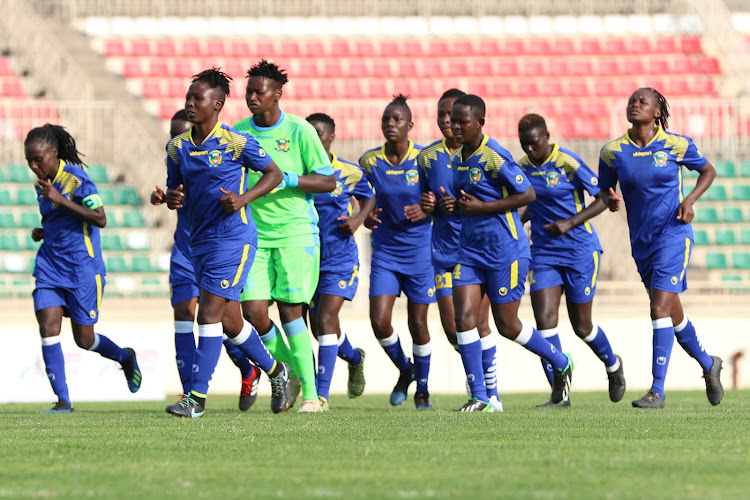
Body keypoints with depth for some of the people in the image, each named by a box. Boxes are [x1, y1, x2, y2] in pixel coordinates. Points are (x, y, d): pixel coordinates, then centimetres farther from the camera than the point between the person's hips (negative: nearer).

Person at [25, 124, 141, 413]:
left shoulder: (76, 177, -14)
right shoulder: (41, 183, 8)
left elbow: (100, 219, -21)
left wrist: (60, 200, -26)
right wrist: (41, 232, 3)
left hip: (82, 267, -6)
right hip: (50, 266, 6)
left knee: (84, 340, 3)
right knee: (48, 329, -11)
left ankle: (125, 358, 34)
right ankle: (62, 400, -7)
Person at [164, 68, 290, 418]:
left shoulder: (236, 143, -9)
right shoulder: (177, 147, 7)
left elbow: (274, 173, 0)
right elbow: (173, 189, 16)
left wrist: (243, 199, -14)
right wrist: (172, 198, -8)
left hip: (233, 238, -7)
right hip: (199, 241, 7)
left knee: (209, 314, -13)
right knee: (229, 322, 13)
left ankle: (196, 397, -12)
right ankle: (274, 371, 35)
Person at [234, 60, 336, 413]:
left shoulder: (299, 131, -5)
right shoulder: (238, 132, 5)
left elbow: (328, 182, -4)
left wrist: (288, 179, -17)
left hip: (295, 231, -3)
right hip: (255, 234, 4)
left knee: (290, 310, -6)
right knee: (253, 310, -7)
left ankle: (310, 392, 4)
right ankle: (291, 370, 17)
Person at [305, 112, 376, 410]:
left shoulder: (350, 173, -3)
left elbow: (370, 197, 13)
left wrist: (358, 220, -5)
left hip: (340, 257, -3)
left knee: (326, 318, -16)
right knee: (320, 326, 12)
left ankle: (322, 393, -15)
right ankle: (354, 358, 45)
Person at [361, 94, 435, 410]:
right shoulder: (370, 162, 0)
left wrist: (426, 210, -20)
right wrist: (366, 218, -11)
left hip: (420, 250, -2)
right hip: (385, 251, 2)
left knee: (417, 323, 1)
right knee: (379, 321, -9)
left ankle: (422, 389, 20)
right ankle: (405, 370, 19)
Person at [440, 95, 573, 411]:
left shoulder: (494, 157, -15)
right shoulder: (458, 159, 9)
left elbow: (528, 195, -16)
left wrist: (482, 207, -18)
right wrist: (452, 204, 0)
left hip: (506, 251, -7)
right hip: (470, 250, 7)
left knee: (507, 326, 2)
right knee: (464, 317, -8)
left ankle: (561, 364, 28)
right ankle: (479, 398, -5)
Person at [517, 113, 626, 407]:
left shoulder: (569, 163, -14)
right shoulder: (522, 168, 3)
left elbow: (603, 199, -11)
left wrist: (570, 222, -21)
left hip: (579, 251, -5)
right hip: (543, 253, 5)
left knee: (581, 326, 5)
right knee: (544, 319, -13)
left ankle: (613, 366, 37)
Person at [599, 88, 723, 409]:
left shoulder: (676, 145, -6)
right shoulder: (613, 152, 0)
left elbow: (707, 171, 9)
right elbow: (604, 191, 10)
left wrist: (690, 200, -8)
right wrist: (610, 200, -14)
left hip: (673, 235, -5)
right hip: (641, 241, 5)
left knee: (660, 309, -17)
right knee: (672, 312, 16)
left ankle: (657, 391, -17)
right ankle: (708, 364, 41)